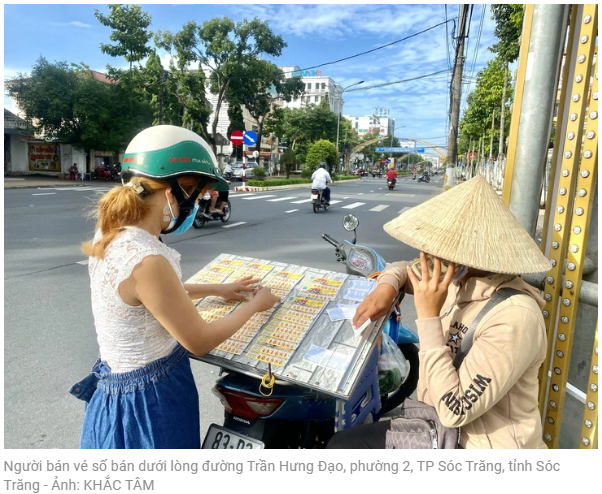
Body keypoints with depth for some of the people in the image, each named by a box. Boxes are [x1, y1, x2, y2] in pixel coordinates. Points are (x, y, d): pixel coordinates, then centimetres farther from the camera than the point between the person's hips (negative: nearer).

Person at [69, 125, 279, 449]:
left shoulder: (113, 234, -4)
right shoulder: (146, 261, -33)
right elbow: (199, 342, -22)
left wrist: (217, 290, 15)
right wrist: (255, 305, -7)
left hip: (127, 384, 8)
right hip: (150, 401, -8)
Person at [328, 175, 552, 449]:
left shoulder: (514, 317, -28)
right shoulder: (457, 281, -5)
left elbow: (454, 411, -30)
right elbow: (403, 268, 13)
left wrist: (428, 316, -30)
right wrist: (387, 287, -9)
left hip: (483, 447, -7)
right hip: (439, 427, 7)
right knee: (341, 444, 3)